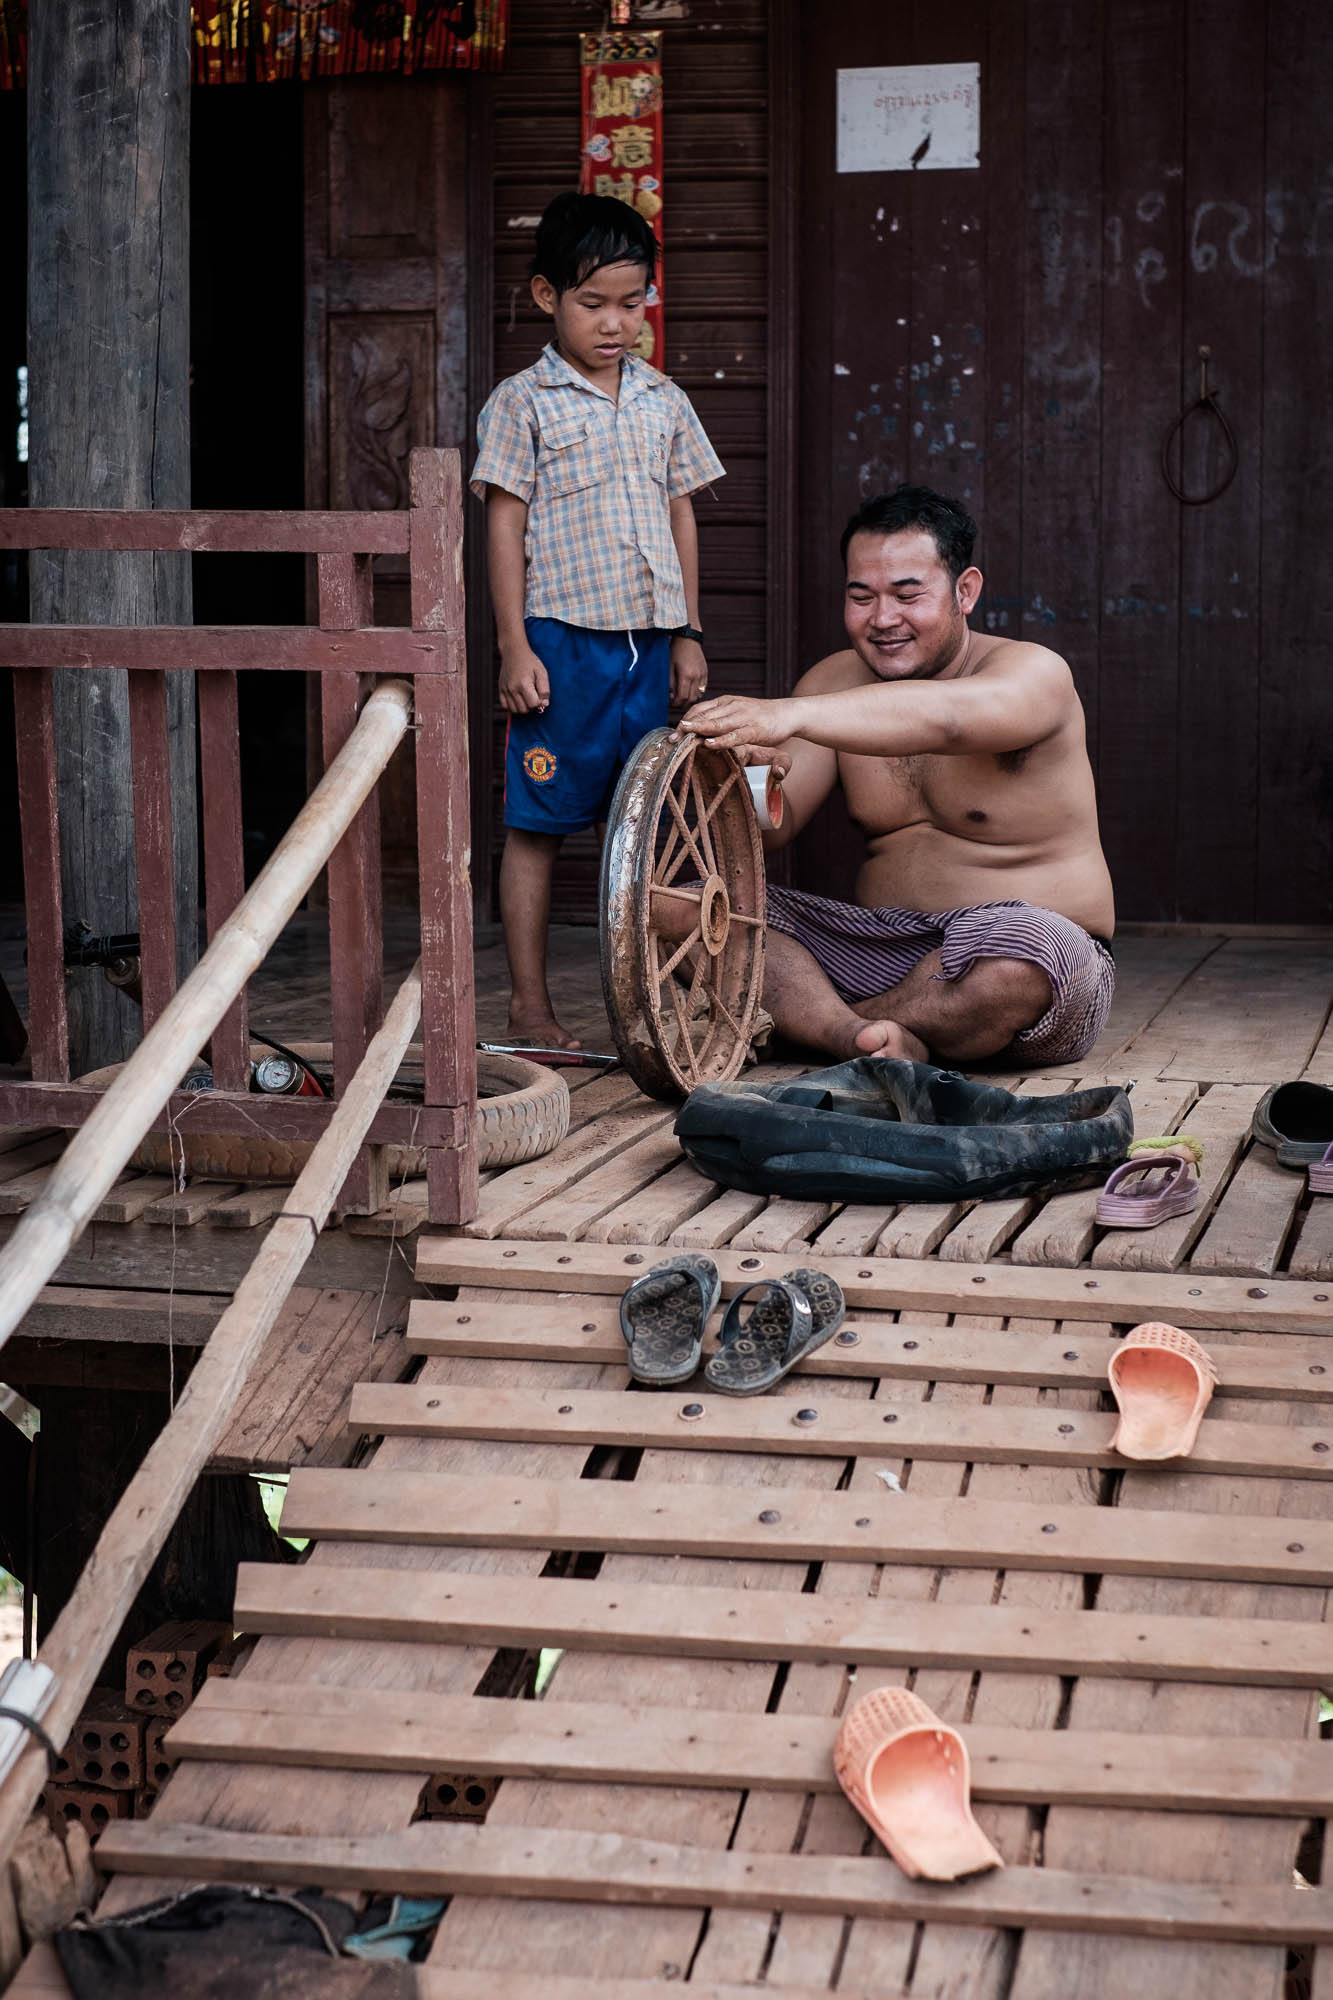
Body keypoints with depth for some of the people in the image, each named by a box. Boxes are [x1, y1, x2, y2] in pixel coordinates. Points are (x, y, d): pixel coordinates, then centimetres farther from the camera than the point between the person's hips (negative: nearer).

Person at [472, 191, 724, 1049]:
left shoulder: (664, 402, 12)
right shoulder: (523, 404, -2)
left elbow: (681, 516, 16)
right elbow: (505, 526, -4)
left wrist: (689, 634, 12)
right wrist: (515, 646, -9)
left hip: (651, 642, 5)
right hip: (563, 638, -4)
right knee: (538, 824, 0)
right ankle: (530, 1005, 7)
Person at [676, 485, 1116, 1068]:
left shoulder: (1034, 674, -10)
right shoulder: (835, 681, 8)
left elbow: (943, 719, -34)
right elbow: (776, 828, 0)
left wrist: (790, 714, -48)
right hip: (880, 949, 5)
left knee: (1017, 949, -40)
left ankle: (814, 1022, -16)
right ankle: (875, 1040, -33)